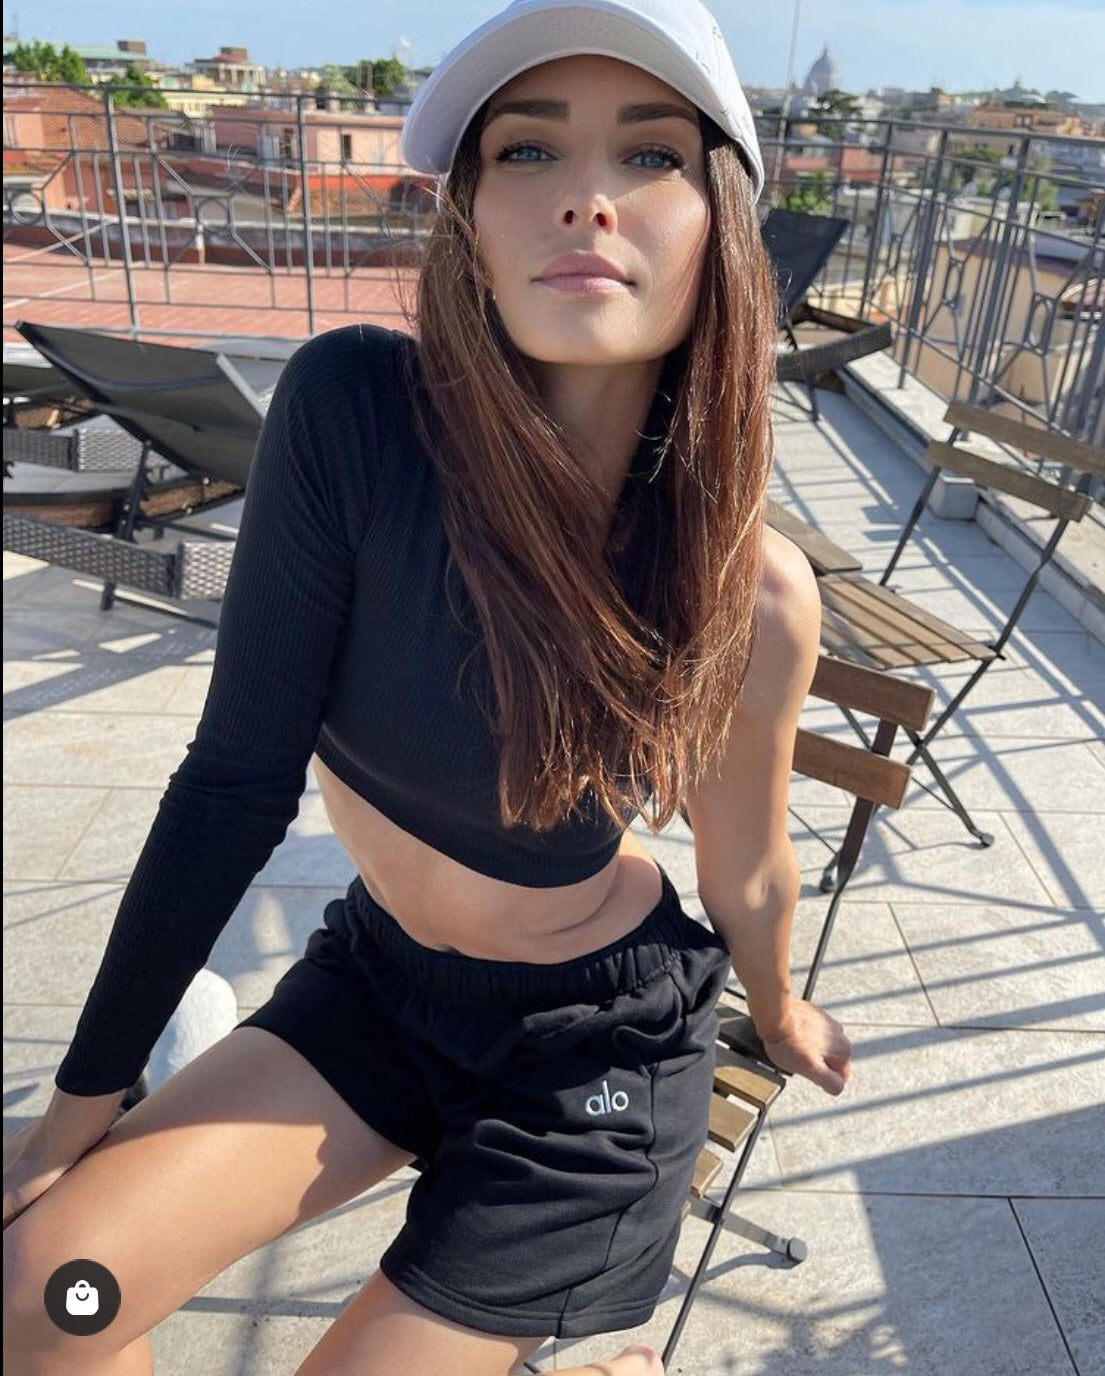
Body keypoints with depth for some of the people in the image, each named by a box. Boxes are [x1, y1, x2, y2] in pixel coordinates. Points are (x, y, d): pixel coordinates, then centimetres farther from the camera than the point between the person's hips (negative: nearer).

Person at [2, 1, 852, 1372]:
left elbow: (748, 879, -7)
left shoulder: (752, 597, -26)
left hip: (594, 1042, -2)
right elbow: (237, 781, -18)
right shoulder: (354, 411, -25)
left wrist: (782, 1015, 14)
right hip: (376, 977, 2)